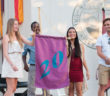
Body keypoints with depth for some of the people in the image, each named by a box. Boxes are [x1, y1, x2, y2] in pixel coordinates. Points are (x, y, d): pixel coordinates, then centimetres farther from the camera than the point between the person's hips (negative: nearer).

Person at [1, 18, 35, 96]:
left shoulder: (19, 37, 14)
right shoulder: (6, 37, -2)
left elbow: (31, 44, 7)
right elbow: (5, 53, -10)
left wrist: (34, 38, -15)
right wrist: (12, 65, -21)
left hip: (18, 63, 6)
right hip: (9, 63, -6)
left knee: (13, 89, 6)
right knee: (11, 88, -10)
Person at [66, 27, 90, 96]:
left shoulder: (80, 46, 8)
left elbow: (83, 59, 7)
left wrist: (87, 70, 1)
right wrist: (66, 45, -15)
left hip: (78, 70, 0)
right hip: (69, 71, 0)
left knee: (79, 90, -4)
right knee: (70, 90, 3)